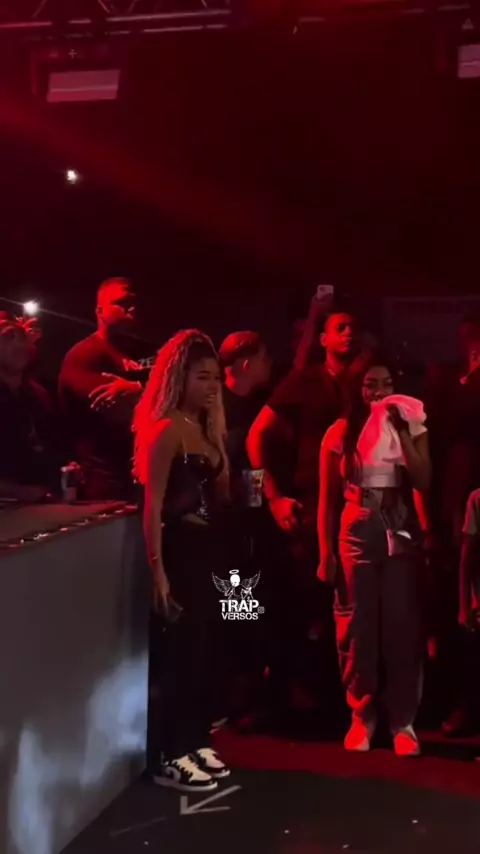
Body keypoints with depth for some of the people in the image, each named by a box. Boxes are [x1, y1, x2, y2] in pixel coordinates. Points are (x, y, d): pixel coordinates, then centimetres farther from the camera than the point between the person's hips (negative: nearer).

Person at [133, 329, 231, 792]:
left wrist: (218, 440, 7)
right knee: (184, 650, -3)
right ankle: (169, 758, 8)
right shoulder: (167, 429, -13)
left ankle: (195, 742, 25)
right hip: (181, 550, -8)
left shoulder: (205, 428, 13)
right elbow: (153, 504, -18)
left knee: (208, 649, 12)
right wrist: (158, 571, -21)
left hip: (210, 548, 8)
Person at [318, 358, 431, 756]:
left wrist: (403, 434, -15)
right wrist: (326, 551, -1)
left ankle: (403, 721, 10)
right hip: (357, 535, 0)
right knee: (357, 629, 3)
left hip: (401, 535, 0)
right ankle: (362, 717, 17)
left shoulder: (413, 428, 4)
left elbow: (424, 482, -10)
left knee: (403, 627, -1)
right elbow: (327, 499, 4)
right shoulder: (340, 433, 2)